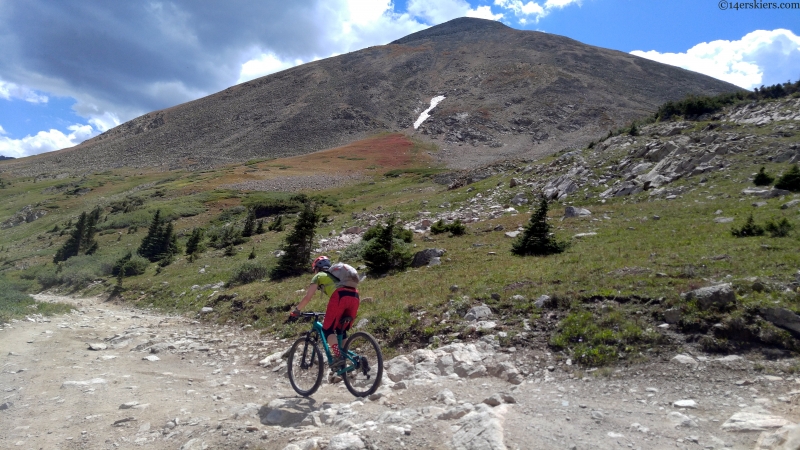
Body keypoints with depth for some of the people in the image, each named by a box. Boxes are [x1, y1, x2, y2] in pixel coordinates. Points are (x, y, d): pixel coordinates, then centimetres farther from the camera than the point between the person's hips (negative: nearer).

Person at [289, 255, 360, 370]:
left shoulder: (318, 276, 24)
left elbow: (307, 297, 18)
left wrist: (295, 311, 29)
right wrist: (331, 314, 57)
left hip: (339, 296, -6)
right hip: (355, 296, 6)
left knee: (328, 329, 5)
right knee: (342, 330, 20)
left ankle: (338, 356, -12)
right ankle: (343, 360, 16)